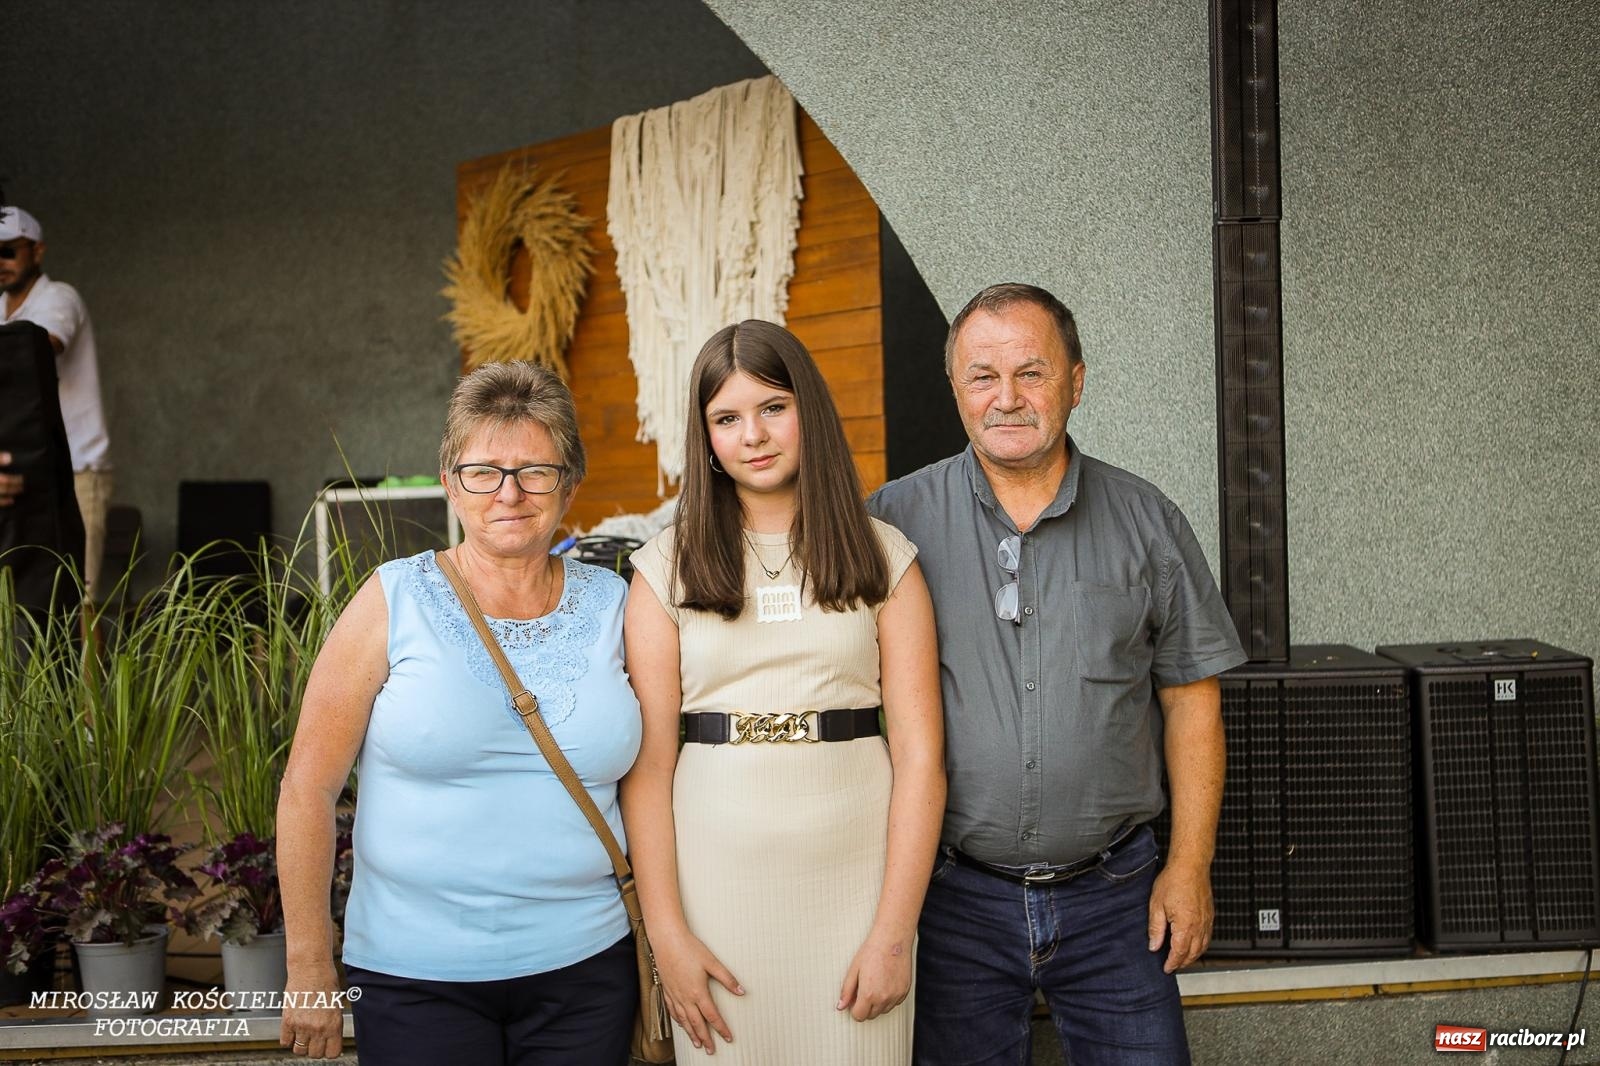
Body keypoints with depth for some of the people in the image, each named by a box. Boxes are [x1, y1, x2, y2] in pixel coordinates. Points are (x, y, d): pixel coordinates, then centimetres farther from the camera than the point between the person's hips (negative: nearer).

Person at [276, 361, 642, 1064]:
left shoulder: (611, 606, 2)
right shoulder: (395, 602, -6)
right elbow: (307, 787, -5)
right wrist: (310, 972, -5)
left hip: (585, 969, 2)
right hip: (415, 978, -2)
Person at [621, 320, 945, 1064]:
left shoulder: (884, 558, 3)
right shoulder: (669, 567, 2)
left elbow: (920, 752, -3)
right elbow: (648, 760, -3)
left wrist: (894, 931, -9)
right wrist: (667, 932, -9)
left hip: (856, 874, 0)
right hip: (716, 883, 0)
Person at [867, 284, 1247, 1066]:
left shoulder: (1145, 521, 1)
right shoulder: (894, 522, -4)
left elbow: (1191, 697, 5)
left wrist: (1190, 866, 1)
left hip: (1111, 890, 1)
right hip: (955, 892, 0)